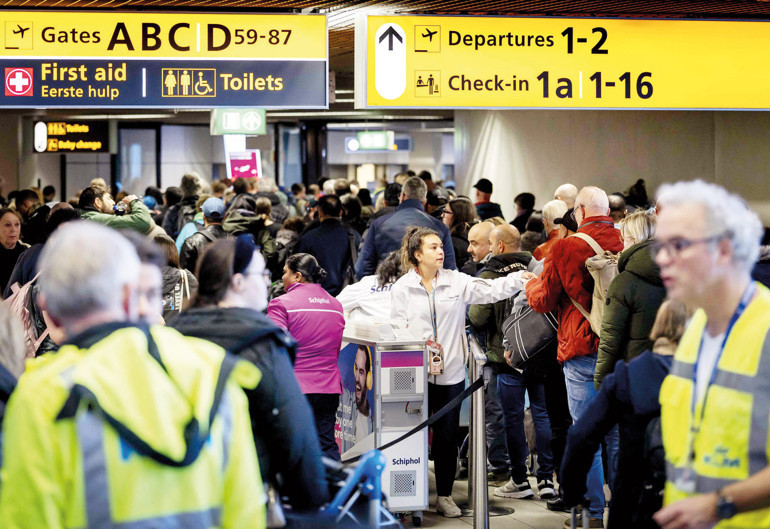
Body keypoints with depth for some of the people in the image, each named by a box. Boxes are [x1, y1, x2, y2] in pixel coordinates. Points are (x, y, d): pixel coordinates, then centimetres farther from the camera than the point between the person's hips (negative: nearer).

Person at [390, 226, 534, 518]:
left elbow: (490, 289, -3)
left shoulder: (456, 281, 3)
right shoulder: (402, 288, 0)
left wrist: (518, 278, -15)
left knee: (447, 436, 8)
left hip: (451, 372, 2)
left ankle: (444, 495, 19)